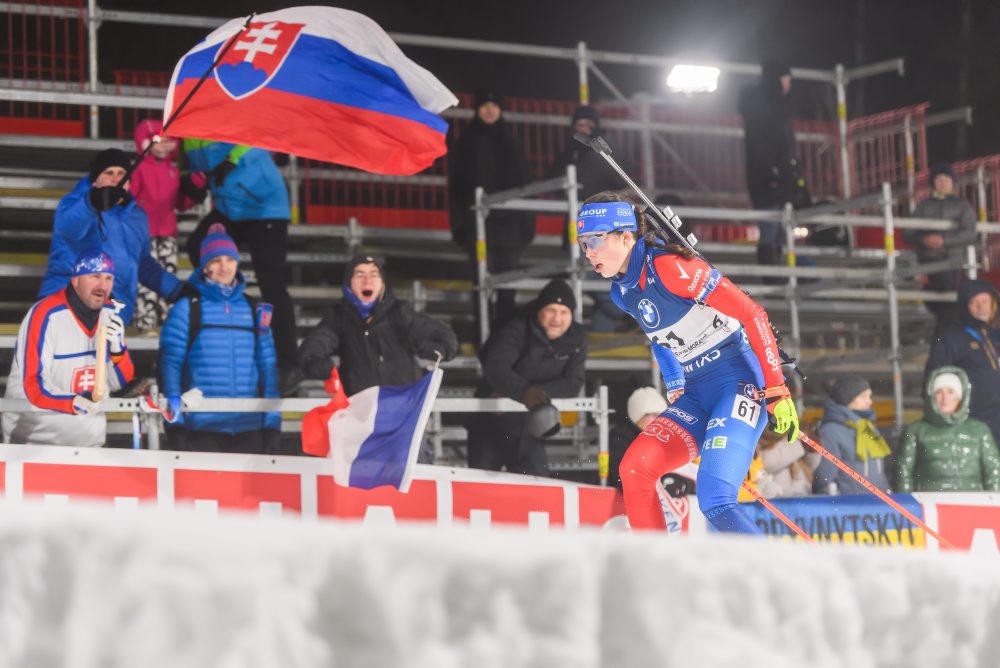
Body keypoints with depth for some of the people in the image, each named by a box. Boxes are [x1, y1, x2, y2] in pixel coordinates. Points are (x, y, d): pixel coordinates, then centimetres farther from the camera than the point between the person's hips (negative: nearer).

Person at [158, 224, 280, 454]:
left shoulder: (253, 310, 13)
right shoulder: (187, 308, 3)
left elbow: (267, 366, 13)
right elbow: (169, 362, -2)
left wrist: (272, 425, 7)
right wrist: (175, 423, -10)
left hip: (249, 429, 3)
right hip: (202, 429, -3)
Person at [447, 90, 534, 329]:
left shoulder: (511, 144, 15)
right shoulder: (465, 145, 10)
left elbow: (524, 183, 12)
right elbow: (456, 186, 5)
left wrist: (526, 220, 3)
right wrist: (459, 220, -5)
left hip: (508, 221, 2)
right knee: (483, 278, -8)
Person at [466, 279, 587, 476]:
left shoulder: (576, 339, -5)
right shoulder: (518, 330, -19)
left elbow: (572, 384, -13)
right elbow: (495, 367, -35)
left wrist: (537, 392, -28)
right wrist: (525, 391, -54)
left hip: (528, 430, 3)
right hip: (490, 425, -3)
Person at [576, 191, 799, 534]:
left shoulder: (668, 267, -17)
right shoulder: (622, 293, 9)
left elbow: (751, 313, -17)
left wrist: (776, 392, -19)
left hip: (740, 382, -8)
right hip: (695, 395, 8)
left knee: (714, 501, -23)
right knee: (634, 470, -11)